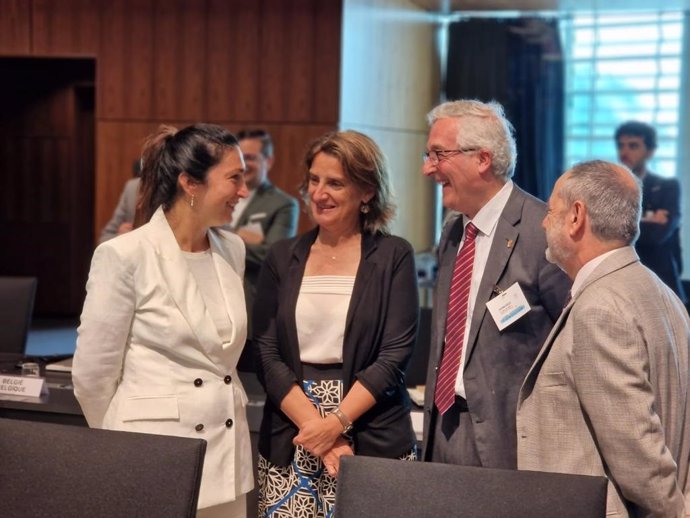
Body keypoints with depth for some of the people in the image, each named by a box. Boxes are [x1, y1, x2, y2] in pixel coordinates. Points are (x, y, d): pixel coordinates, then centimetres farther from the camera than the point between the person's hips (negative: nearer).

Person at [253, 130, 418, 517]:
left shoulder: (393, 257, -1)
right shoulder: (283, 259, 7)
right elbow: (267, 355, 1)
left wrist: (336, 422, -16)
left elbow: (395, 355, -7)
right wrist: (313, 425, -12)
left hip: (374, 442, -2)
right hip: (290, 444, 2)